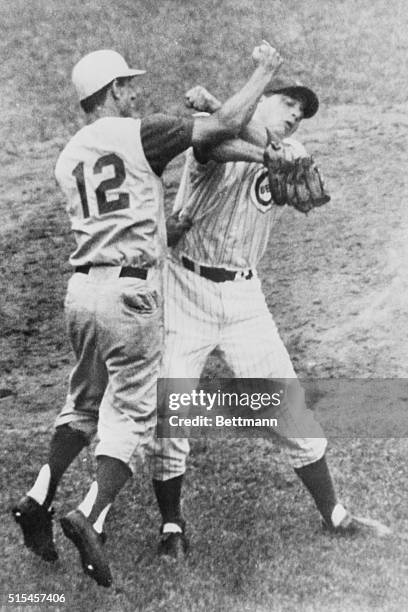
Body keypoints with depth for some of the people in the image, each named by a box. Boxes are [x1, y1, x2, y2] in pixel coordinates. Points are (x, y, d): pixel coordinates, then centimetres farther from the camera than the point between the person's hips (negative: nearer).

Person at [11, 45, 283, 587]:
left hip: (81, 288, 7)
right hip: (129, 291, -7)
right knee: (132, 411, -2)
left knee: (85, 402, 21)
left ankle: (39, 499, 14)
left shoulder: (68, 158, 15)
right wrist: (266, 69, 6)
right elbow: (227, 124, -7)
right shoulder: (139, 135, -5)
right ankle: (92, 515, -15)